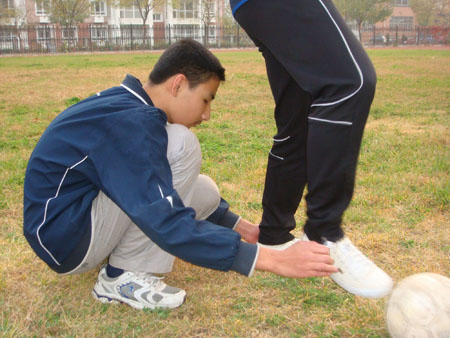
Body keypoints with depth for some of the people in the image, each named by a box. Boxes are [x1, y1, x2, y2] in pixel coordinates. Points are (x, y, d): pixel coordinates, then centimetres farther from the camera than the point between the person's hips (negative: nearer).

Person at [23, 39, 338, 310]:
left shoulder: (130, 107, 4)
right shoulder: (128, 122, -26)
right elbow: (169, 224, -32)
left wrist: (244, 229, 14)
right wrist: (273, 259, -30)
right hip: (63, 236, -9)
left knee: (205, 192, 3)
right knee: (181, 146, -23)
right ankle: (123, 277, -13)